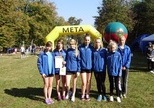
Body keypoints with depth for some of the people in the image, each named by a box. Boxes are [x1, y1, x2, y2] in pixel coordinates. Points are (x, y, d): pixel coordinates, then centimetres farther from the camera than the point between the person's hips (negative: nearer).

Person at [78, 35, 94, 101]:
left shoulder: (92, 48, -2)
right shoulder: (80, 48, -3)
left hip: (89, 67, 1)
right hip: (83, 67, -1)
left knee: (88, 82, 11)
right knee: (84, 83, -1)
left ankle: (87, 95, 25)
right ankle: (83, 95, 18)